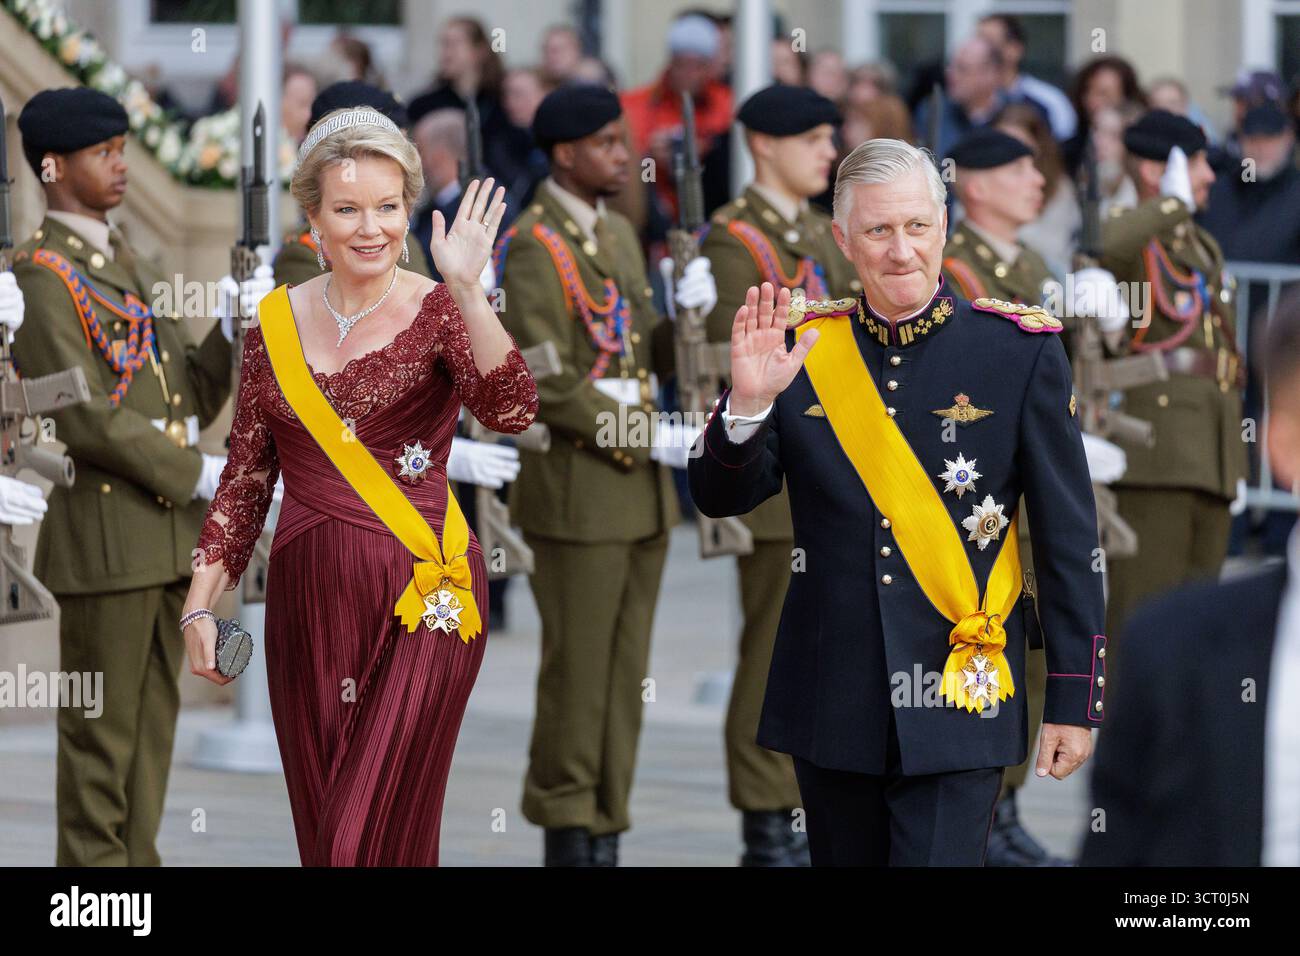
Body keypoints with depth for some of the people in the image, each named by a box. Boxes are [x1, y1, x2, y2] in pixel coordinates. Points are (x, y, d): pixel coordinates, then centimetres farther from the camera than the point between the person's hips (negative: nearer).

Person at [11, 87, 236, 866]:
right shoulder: (43, 276, -11)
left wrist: (235, 331, -4)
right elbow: (84, 420, -18)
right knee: (103, 729, -3)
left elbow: (192, 397, 14)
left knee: (153, 719, 11)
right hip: (103, 533, -8)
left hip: (169, 528, 8)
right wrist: (201, 476, -17)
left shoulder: (133, 263, 16)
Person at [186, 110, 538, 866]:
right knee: (319, 828, 9)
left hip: (421, 602, -4)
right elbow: (245, 478, 11)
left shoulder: (437, 310, -3)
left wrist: (466, 289, -30)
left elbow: (512, 411, -22)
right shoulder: (279, 322, 7)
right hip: (308, 598, 4)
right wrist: (200, 607, 6)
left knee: (374, 837, -9)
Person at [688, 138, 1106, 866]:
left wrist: (1075, 699, -3)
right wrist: (749, 402, -17)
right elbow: (721, 499, 2)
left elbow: (1069, 540, -2)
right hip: (832, 703, 3)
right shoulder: (802, 347, 2)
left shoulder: (1022, 350, -4)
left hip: (959, 698, -3)